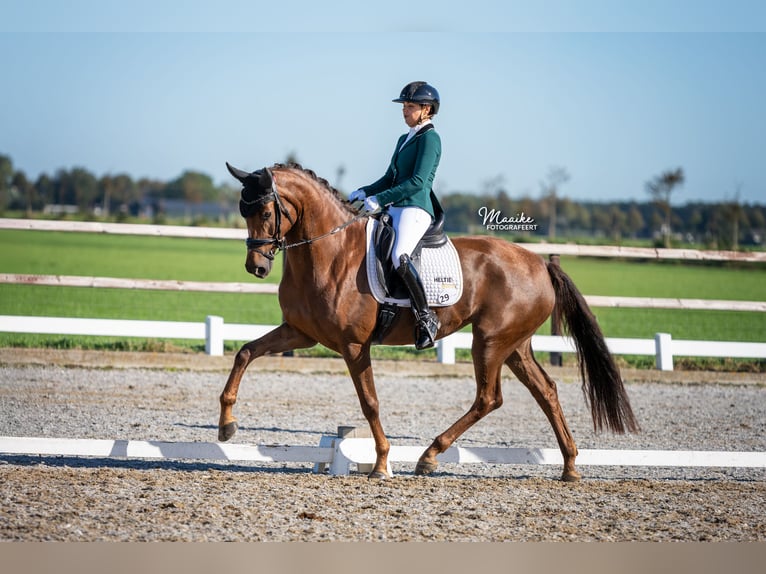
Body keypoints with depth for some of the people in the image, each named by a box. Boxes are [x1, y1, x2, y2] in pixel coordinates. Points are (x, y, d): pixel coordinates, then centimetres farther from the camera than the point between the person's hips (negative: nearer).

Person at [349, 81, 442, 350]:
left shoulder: (429, 138, -6)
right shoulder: (405, 139, 22)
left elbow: (417, 182, -16)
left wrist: (380, 199, -19)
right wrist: (364, 192, 8)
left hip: (415, 209, -10)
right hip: (395, 209, 10)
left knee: (399, 257, -32)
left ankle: (426, 317, -27)